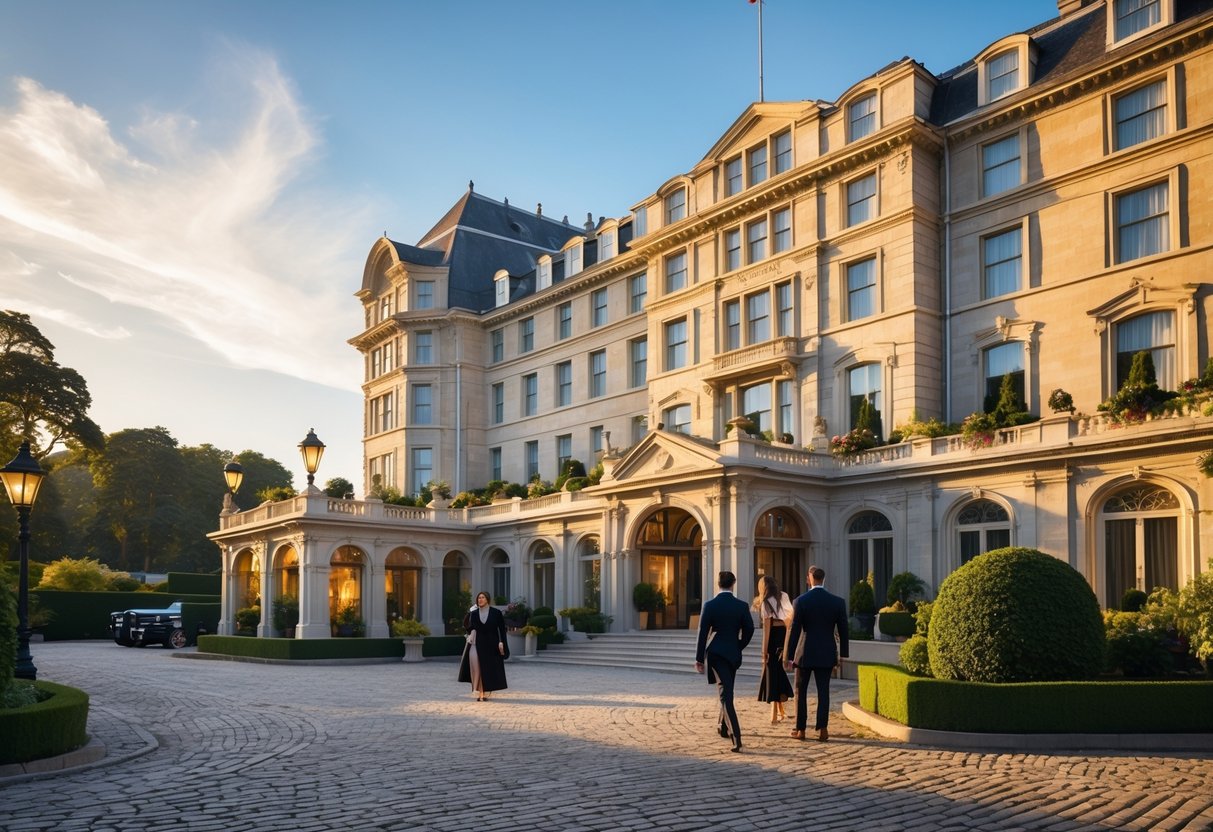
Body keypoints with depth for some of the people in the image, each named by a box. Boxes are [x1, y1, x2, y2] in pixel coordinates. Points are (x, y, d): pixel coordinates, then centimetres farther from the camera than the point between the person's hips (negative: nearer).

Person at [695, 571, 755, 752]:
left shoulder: (710, 605, -8)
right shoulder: (742, 606, -3)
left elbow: (703, 633, -8)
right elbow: (749, 630, 0)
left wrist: (699, 659, -2)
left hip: (716, 654, -3)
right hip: (734, 654, 3)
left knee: (726, 694, -6)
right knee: (727, 692, 22)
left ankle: (736, 738, -17)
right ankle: (724, 728, 36)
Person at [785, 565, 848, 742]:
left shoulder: (800, 601, -10)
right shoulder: (838, 602, -2)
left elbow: (794, 630, -9)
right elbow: (843, 630, 2)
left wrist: (789, 656, -3)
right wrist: (843, 654, 11)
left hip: (804, 654, -2)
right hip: (826, 654, 2)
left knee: (800, 691, 10)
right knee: (823, 691, 6)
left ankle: (801, 729, 13)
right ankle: (822, 729, -2)